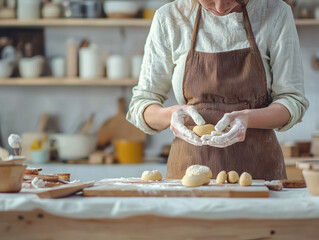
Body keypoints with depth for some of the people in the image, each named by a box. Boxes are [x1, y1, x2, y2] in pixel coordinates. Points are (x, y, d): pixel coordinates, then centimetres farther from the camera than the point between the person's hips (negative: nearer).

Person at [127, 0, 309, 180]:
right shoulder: (169, 18, 2)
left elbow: (293, 101, 1)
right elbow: (141, 104, 6)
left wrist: (246, 118, -19)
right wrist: (171, 115, -17)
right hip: (190, 166, -2)